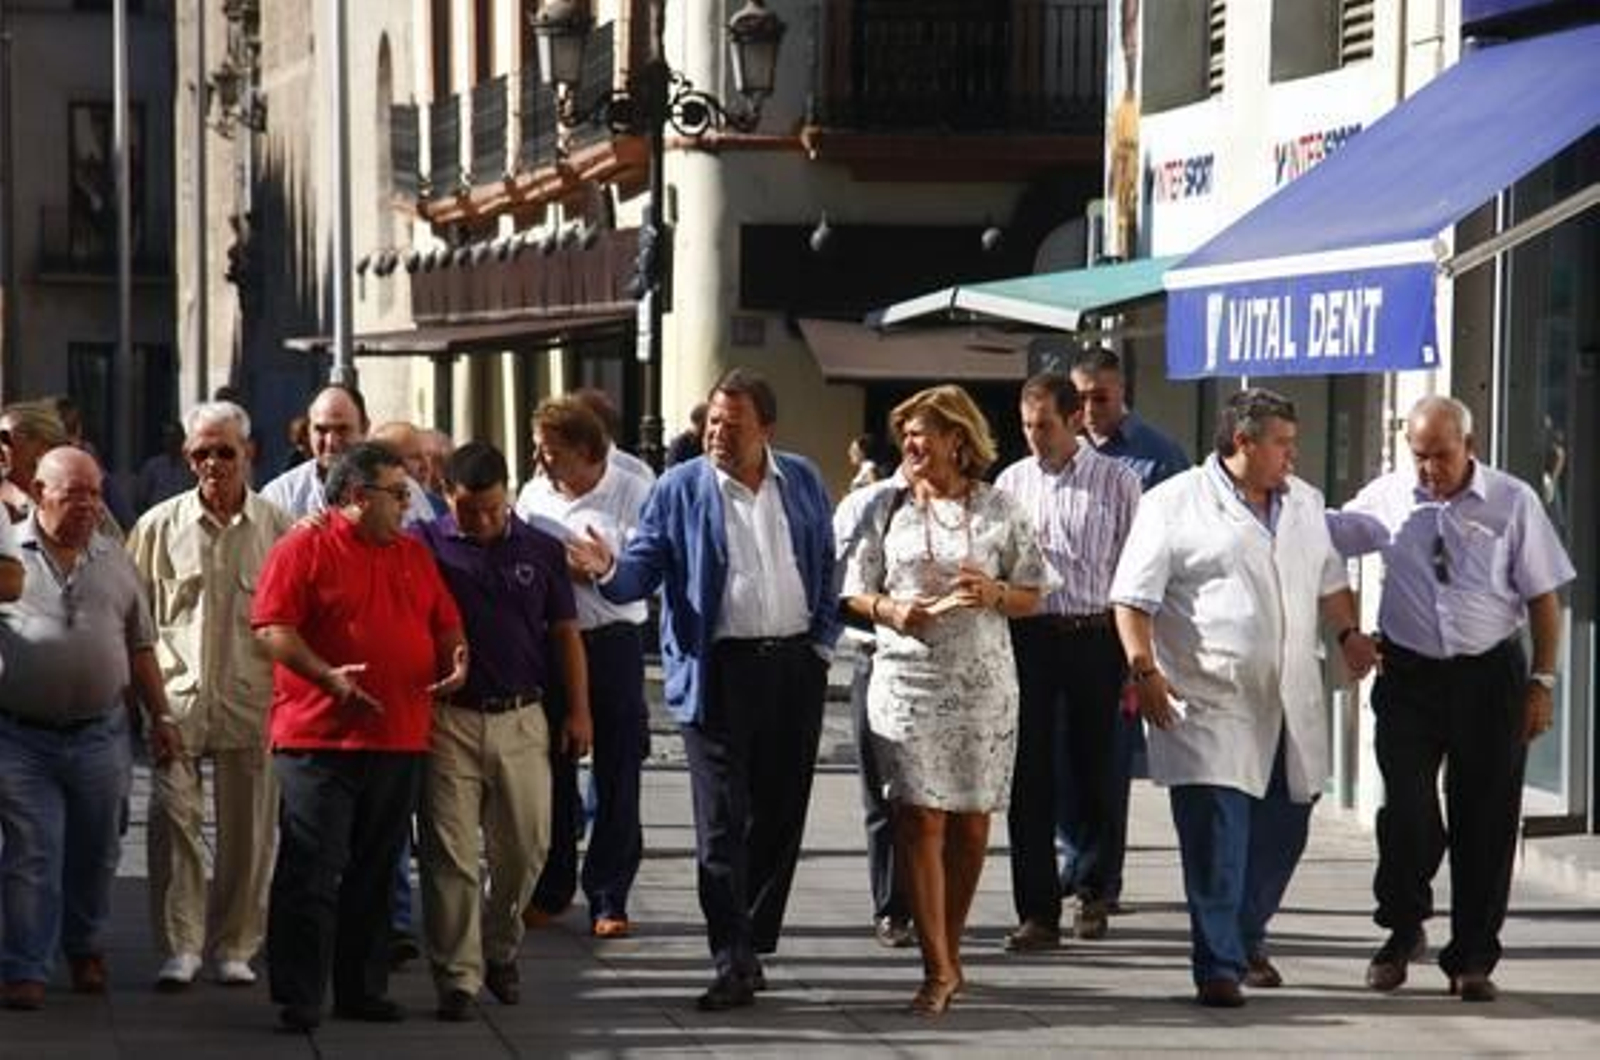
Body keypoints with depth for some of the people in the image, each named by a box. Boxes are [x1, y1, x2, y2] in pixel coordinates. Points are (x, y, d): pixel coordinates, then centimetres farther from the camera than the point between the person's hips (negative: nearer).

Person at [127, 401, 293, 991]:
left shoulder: (277, 528, 5)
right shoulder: (160, 526, 6)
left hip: (252, 700, 1)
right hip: (178, 698, -1)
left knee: (247, 831, 5)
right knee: (174, 821, -8)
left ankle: (235, 947, 16)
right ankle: (180, 947, -3)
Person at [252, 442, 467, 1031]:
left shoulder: (415, 556, 17)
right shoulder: (303, 549, -4)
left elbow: (445, 622, 21)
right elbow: (272, 626, -12)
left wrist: (456, 655, -1)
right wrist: (326, 676, -24)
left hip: (399, 741, 6)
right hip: (319, 740, -6)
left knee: (375, 873, 12)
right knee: (311, 871, -6)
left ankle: (364, 989, 20)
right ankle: (298, 998, -3)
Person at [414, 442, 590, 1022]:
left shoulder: (541, 551, 7)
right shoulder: (424, 546, -1)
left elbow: (565, 633, 11)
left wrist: (579, 710, 7)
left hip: (521, 718, 3)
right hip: (447, 719, -2)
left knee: (526, 846, 8)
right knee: (450, 855, -2)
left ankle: (500, 949, 29)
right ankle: (457, 977, 3)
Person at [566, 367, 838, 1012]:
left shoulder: (802, 482, 8)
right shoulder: (680, 490, -1)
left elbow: (828, 569, 14)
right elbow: (644, 568, -3)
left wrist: (822, 642, 4)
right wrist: (608, 571, -24)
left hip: (795, 666, 3)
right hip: (719, 672, -3)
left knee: (780, 816, 8)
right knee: (722, 825, -5)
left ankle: (753, 946, 19)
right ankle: (734, 966, -3)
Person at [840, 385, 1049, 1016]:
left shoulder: (999, 510, 5)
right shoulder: (887, 509, 6)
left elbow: (1032, 596, 8)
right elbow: (853, 592, 8)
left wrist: (995, 595, -12)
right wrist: (890, 610, -12)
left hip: (982, 682, 1)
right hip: (907, 678, -1)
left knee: (971, 820, 6)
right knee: (919, 819, -9)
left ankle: (949, 951, 22)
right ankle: (939, 969, -8)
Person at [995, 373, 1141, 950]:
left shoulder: (1116, 482, 2)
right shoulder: (1011, 482, 9)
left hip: (1093, 637, -2)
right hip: (1027, 637, 2)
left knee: (1093, 771, 7)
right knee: (1029, 776, -1)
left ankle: (1091, 891, 25)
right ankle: (1037, 912, 3)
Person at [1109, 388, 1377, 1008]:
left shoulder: (1303, 504, 14)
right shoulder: (1175, 505, -5)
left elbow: (1328, 581, 26)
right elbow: (1133, 598, -7)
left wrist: (1349, 633, 10)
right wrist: (1143, 670, -17)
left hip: (1291, 703, 6)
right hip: (1209, 705, -6)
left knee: (1283, 829, 13)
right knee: (1216, 835, -10)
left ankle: (1247, 937, 33)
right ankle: (1217, 968, -5)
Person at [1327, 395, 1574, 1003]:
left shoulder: (1513, 502, -1)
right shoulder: (1388, 499, 3)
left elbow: (1543, 598, 2)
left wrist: (1542, 682, -2)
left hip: (1489, 678, -1)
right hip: (1409, 677, 1)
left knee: (1485, 822, 3)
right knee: (1407, 812, -6)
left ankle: (1472, 959, 14)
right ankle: (1403, 930, 18)